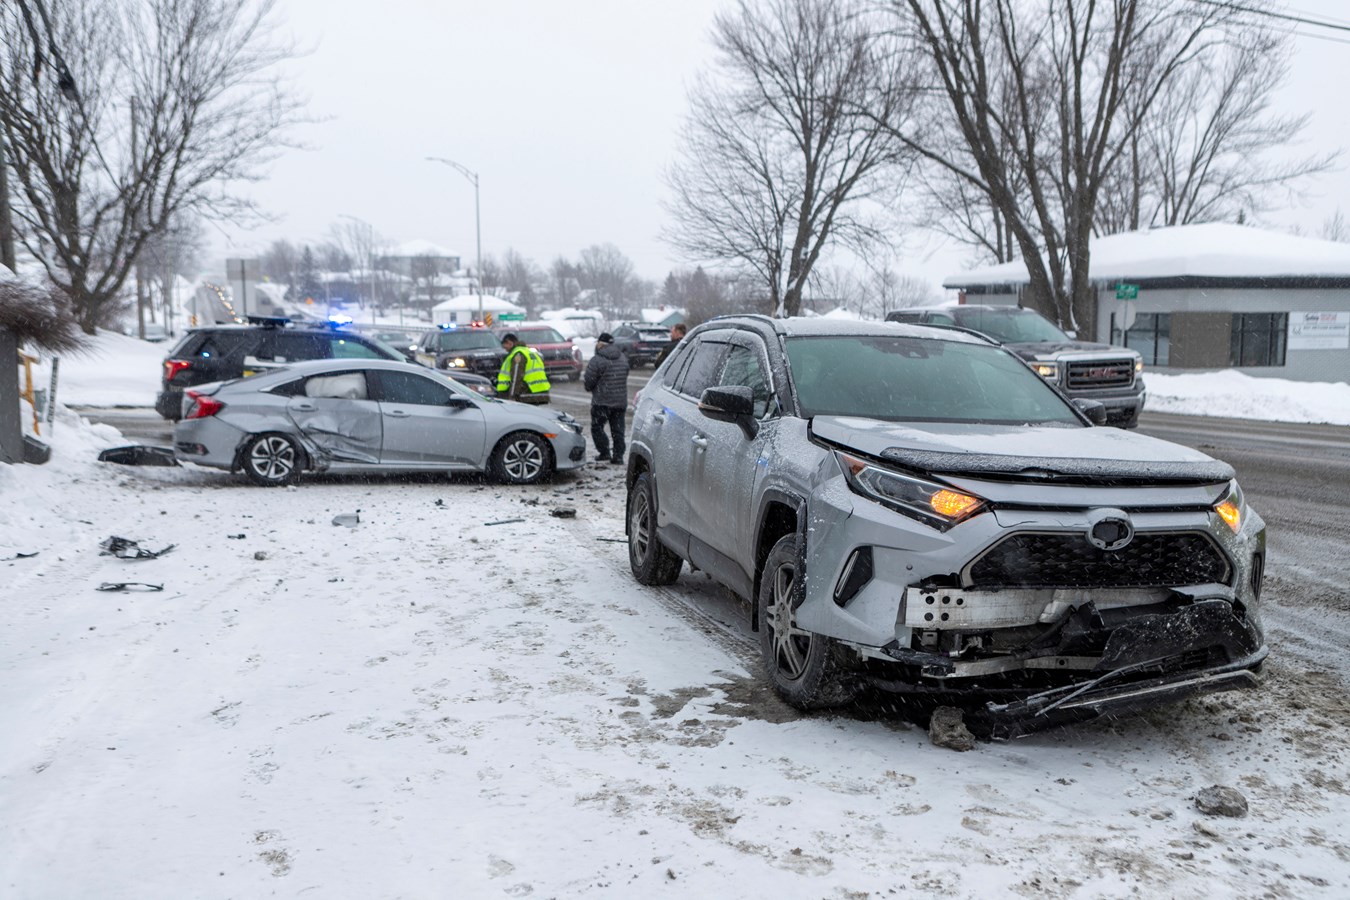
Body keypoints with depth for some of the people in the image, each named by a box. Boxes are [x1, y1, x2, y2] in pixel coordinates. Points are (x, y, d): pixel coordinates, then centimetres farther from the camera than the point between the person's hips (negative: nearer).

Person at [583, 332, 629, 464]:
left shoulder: (597, 360, -13)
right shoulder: (623, 358, 10)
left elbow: (588, 382, -12)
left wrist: (585, 382, 12)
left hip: (602, 401, -6)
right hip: (621, 400, 6)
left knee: (597, 427, 6)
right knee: (618, 429, 9)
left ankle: (604, 452, 1)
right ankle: (618, 455, 7)